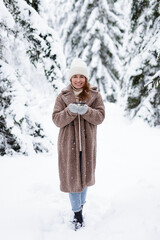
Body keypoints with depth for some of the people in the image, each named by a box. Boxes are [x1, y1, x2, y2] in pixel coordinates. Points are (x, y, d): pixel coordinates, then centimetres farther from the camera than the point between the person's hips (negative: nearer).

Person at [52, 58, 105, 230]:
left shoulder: (94, 96, 0)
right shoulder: (63, 97, 0)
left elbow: (100, 117, -7)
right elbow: (57, 120, -6)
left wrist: (86, 110, -26)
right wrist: (70, 111, -24)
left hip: (87, 143, 1)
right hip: (68, 143, -1)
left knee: (85, 174, 15)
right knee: (71, 176, 3)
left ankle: (81, 202, 38)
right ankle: (77, 212, 17)